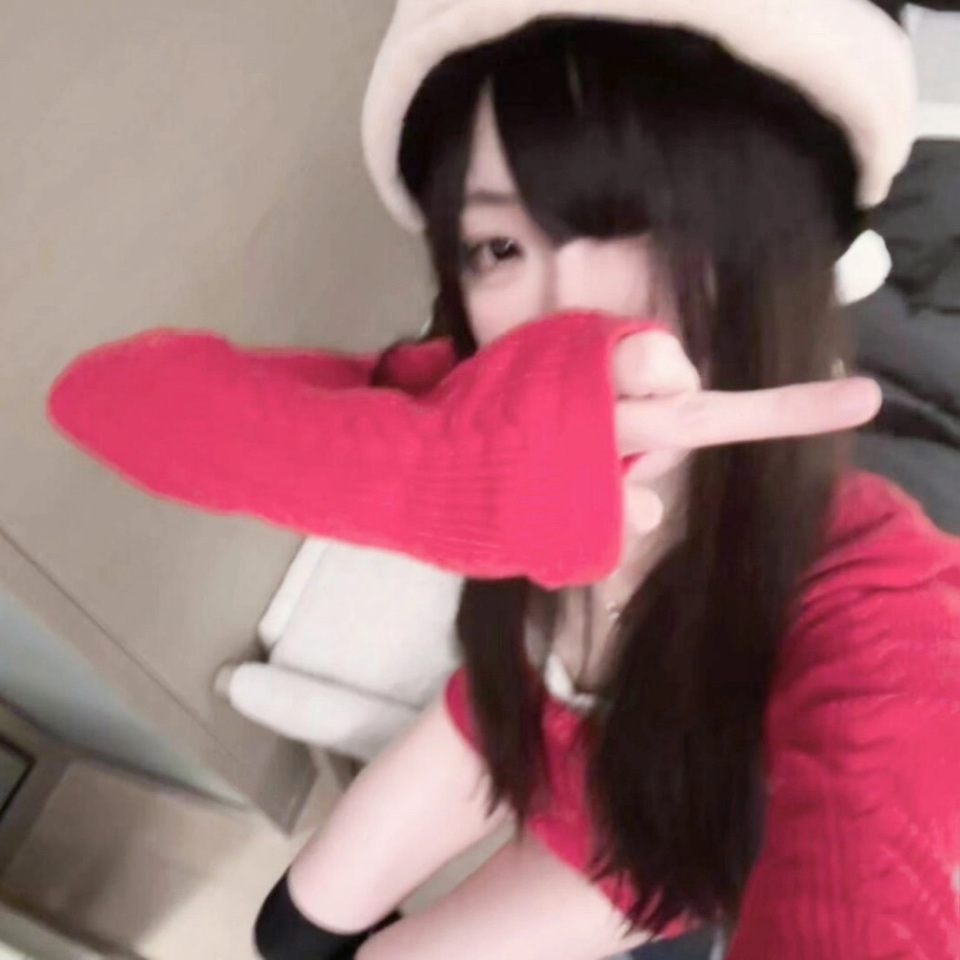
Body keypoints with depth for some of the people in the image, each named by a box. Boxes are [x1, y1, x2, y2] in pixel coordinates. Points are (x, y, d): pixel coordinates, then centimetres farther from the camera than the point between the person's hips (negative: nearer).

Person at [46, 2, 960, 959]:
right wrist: (437, 464, -57)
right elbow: (105, 390, -40)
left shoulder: (870, 618, -41)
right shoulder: (473, 399, -32)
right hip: (512, 718, 3)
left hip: (653, 822, -2)